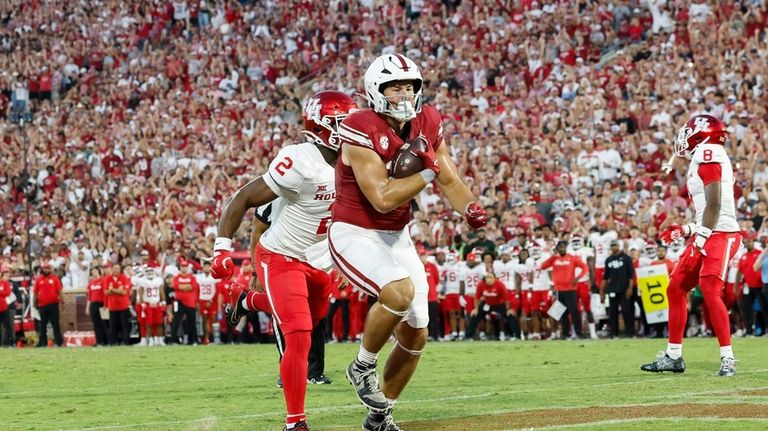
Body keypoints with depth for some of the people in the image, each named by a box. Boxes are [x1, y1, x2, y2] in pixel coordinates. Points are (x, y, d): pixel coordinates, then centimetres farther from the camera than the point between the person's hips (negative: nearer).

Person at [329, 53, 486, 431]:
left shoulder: (426, 125, 0)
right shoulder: (362, 131, -21)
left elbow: (450, 182, 4)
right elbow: (382, 198, -26)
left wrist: (470, 208, -16)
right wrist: (428, 173, -22)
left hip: (396, 239, 7)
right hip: (354, 236, -7)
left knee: (415, 336, 8)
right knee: (401, 291, -34)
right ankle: (363, 367, -8)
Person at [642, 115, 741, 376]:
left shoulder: (708, 154, -9)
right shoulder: (706, 159, 20)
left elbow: (714, 203, -18)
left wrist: (702, 236, -21)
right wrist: (685, 230, 24)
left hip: (721, 235, -10)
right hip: (709, 235, 10)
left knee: (710, 291, -20)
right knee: (676, 289, 12)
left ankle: (728, 359, -19)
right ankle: (673, 356, 19)